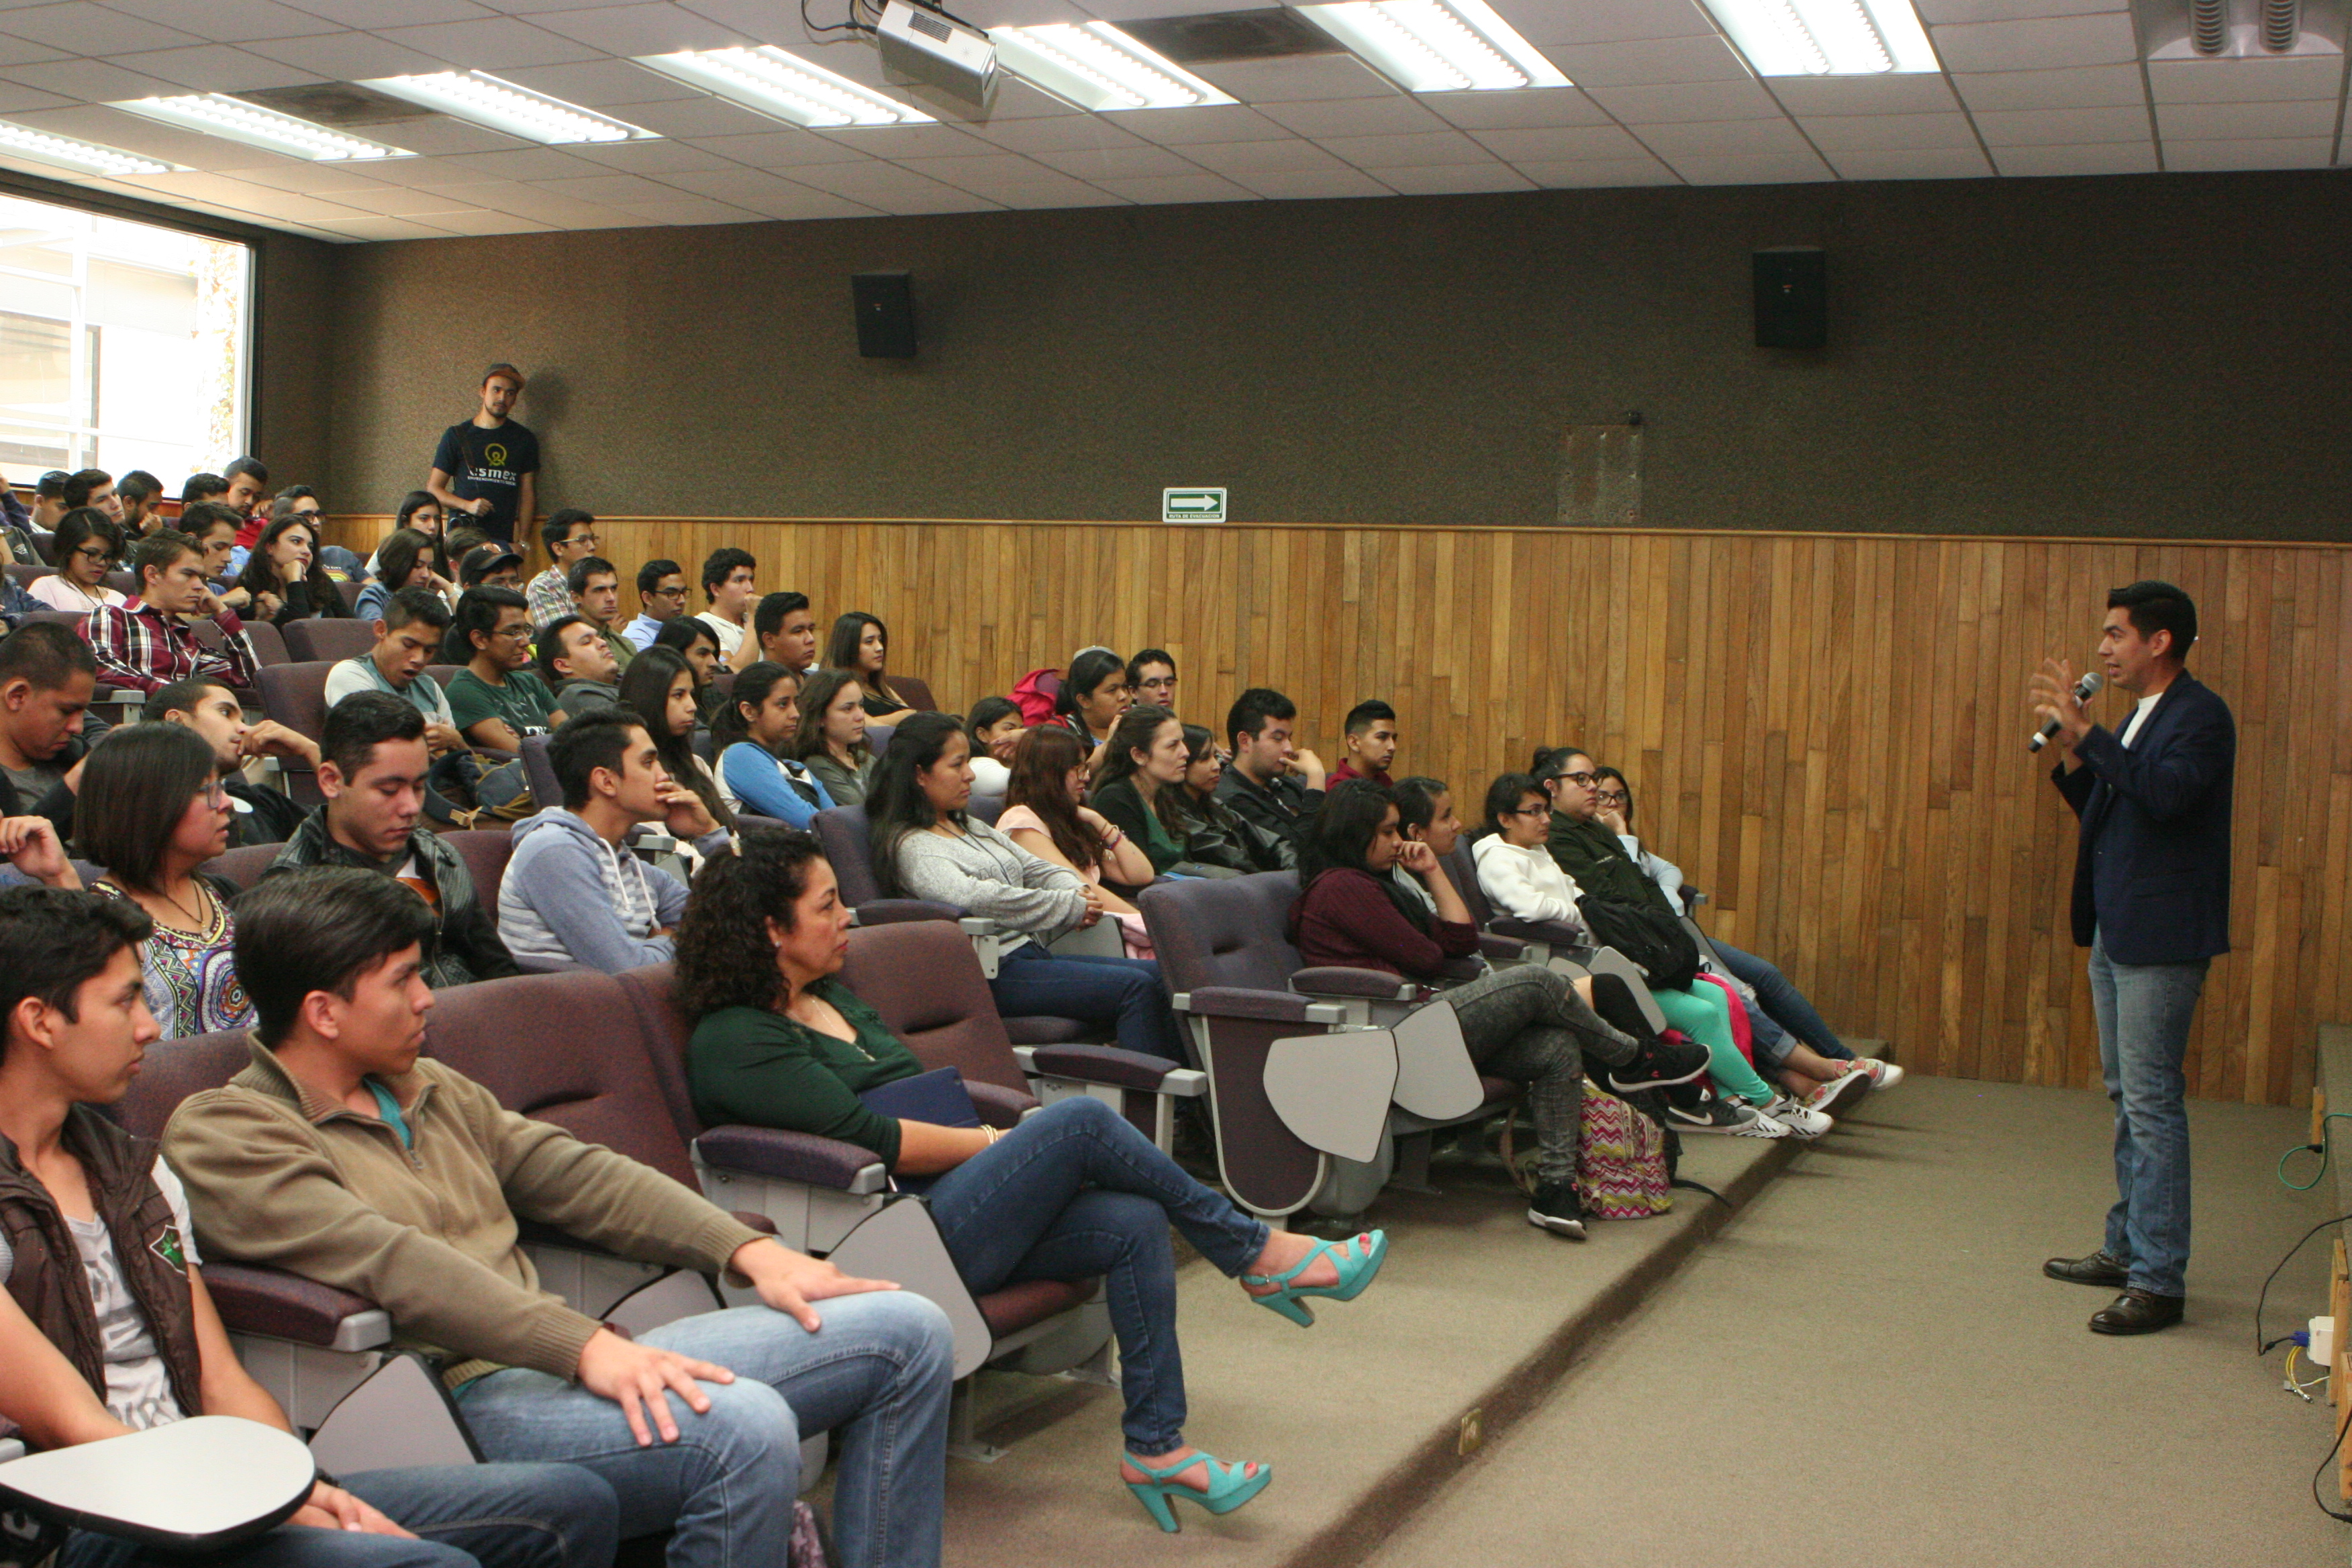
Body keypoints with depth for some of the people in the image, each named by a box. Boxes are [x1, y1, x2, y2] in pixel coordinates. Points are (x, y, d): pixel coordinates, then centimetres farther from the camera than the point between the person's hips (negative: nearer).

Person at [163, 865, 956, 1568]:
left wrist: (749, 1251, 3)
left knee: (908, 1330, 1)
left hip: (561, 1362, 9)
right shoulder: (221, 1137, -5)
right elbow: (388, 1264, -19)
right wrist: (585, 1347, -30)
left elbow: (576, 1174, 16)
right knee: (746, 1432, -36)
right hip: (460, 1405, -9)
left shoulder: (430, 1090, 21)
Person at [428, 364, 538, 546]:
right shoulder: (457, 436, 9)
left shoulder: (524, 439, 14)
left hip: (505, 540, 1)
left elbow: (528, 494, 12)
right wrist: (467, 505, -9)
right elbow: (433, 489, 9)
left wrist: (523, 541, 1)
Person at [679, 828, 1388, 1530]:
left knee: (1136, 1223, -14)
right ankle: (1257, 1254, -6)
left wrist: (998, 1137, 0)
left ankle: (1156, 1446, -8)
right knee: (1080, 1119, -22)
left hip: (939, 1208, 9)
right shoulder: (733, 1041, -9)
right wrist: (1001, 1144, -8)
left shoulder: (833, 996, 20)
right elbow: (876, 1141, -16)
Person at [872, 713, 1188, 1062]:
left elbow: (1036, 869, 22)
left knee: (1160, 976, -7)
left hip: (1032, 955, 9)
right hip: (991, 973, -9)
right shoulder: (910, 846, -7)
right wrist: (1069, 906, -19)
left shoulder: (973, 828, 23)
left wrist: (1078, 891, -3)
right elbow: (970, 896, -23)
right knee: (1134, 987, -22)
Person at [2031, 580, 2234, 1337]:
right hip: (2116, 930, 10)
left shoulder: (2200, 714, -13)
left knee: (2151, 1101, -8)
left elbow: (2166, 792, -29)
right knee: (2127, 1097, 17)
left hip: (2160, 934, -10)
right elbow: (2102, 812, 18)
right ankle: (2127, 1249, 28)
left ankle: (2159, 1280, -4)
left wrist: (2086, 730, -25)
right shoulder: (2140, 716, 16)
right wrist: (2070, 749, 4)